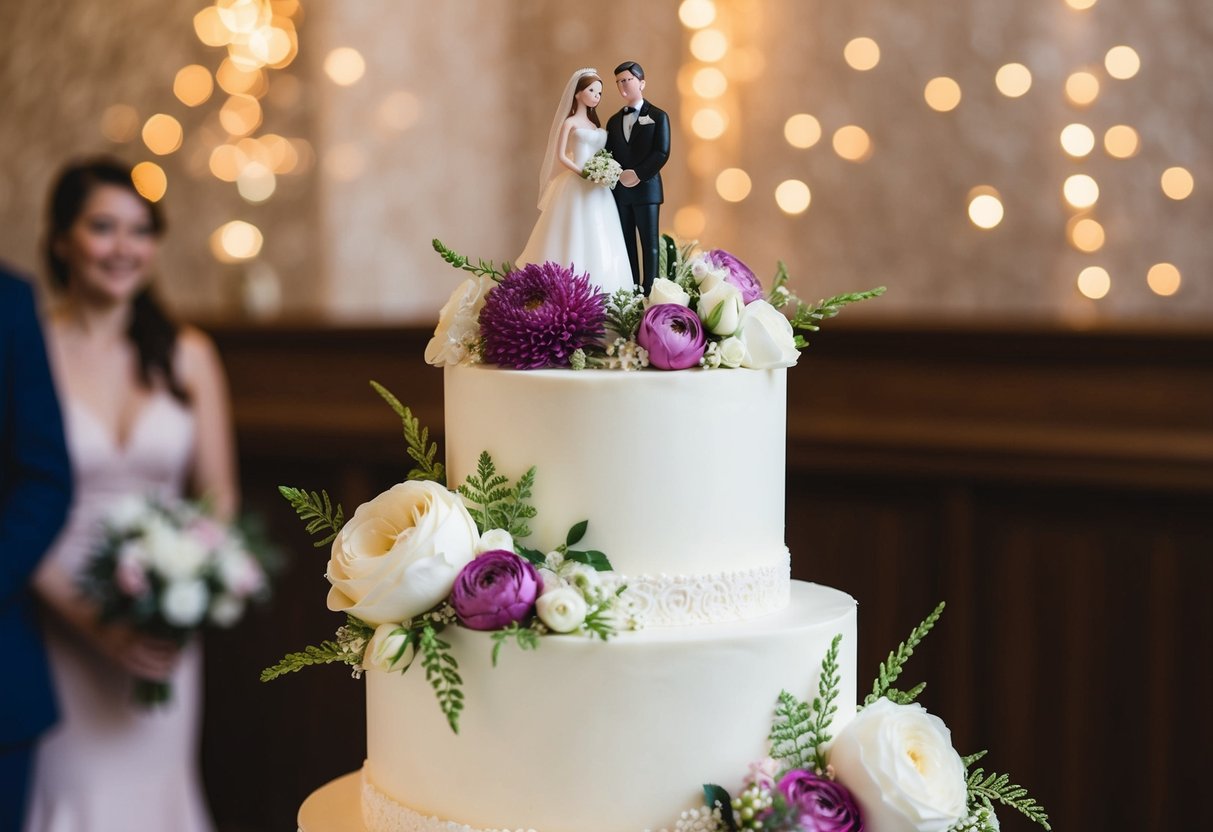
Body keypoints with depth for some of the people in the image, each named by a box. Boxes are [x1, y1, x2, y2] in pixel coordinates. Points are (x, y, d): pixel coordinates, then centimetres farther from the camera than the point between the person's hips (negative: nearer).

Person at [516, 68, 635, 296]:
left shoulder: (595, 124, 18)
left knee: (597, 240, 2)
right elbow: (561, 156, -7)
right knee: (575, 238, -9)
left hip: (597, 189, 6)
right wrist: (582, 173, -18)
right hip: (576, 187, -6)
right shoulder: (569, 123, 1)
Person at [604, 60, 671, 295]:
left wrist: (638, 174, -16)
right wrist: (617, 175, -7)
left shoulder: (658, 116, 1)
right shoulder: (613, 121, 16)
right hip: (620, 191, 5)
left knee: (649, 243, -2)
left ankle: (648, 291, 0)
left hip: (646, 188, -5)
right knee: (626, 244, 5)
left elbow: (662, 152, -8)